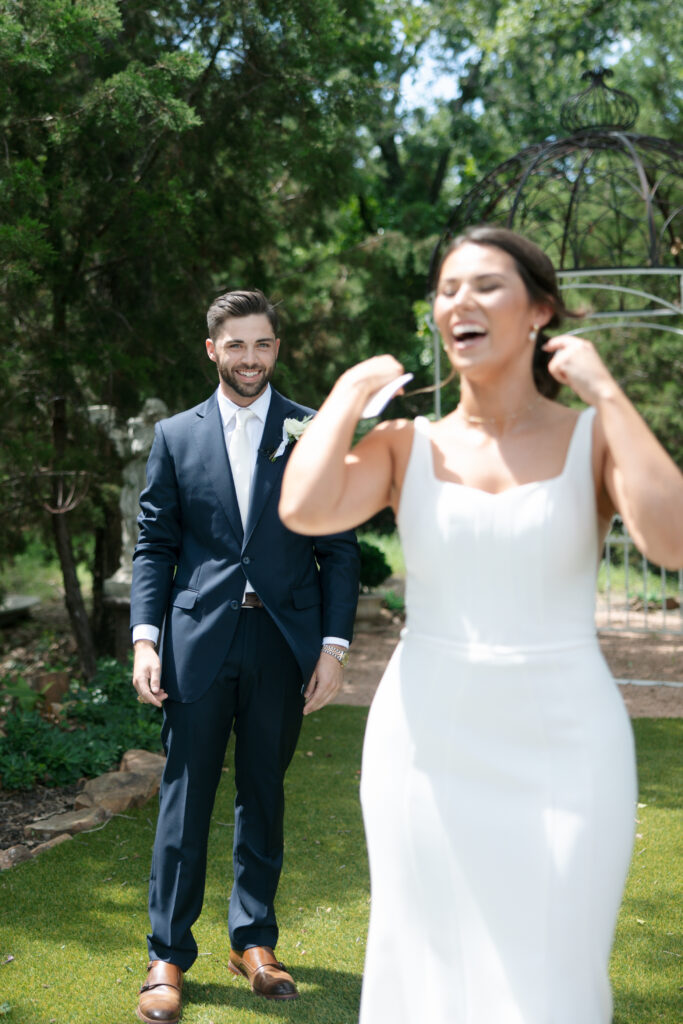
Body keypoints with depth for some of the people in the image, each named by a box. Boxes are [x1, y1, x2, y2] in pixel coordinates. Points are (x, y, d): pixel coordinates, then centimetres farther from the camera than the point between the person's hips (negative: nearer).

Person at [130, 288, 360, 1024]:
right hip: (198, 640, 0)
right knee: (186, 797, 4)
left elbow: (339, 548, 4)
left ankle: (253, 940, 26)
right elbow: (153, 545, 7)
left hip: (283, 640, 0)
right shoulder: (176, 436, 7)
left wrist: (334, 645, -4)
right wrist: (144, 639, -4)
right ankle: (168, 956, 15)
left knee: (263, 794, 11)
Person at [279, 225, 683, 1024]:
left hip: (561, 751, -1)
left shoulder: (596, 438, -1)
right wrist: (350, 391, -4)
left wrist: (606, 393, -15)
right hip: (427, 747, 2)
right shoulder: (406, 446, 2)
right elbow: (303, 510, -18)